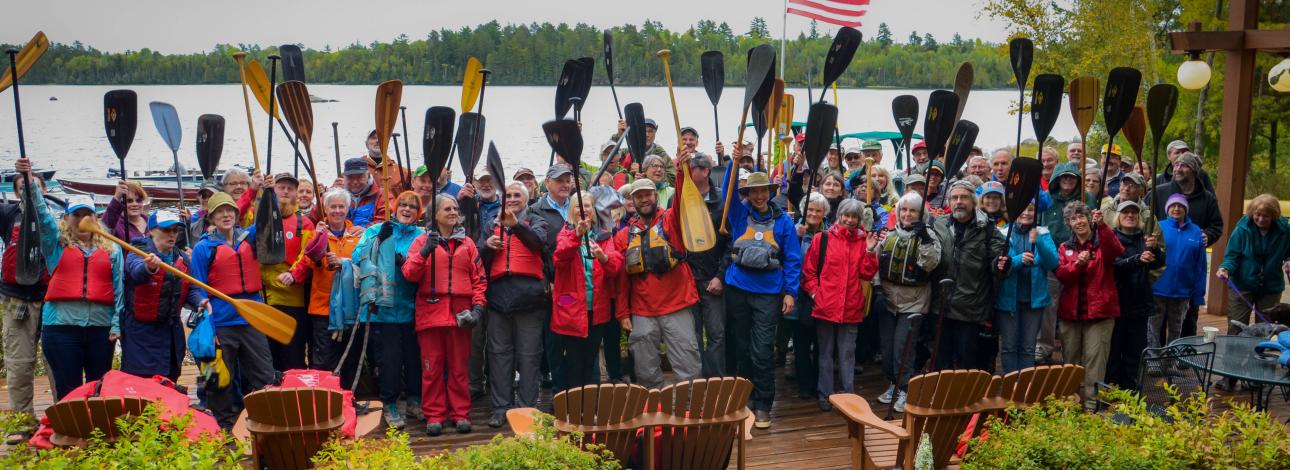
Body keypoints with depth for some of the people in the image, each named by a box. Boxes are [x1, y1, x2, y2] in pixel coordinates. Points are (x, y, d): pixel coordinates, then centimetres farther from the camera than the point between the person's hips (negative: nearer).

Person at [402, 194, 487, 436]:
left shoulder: (467, 243, 12)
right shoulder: (423, 241, 7)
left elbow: (479, 278, 10)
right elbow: (409, 273, -5)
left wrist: (478, 305, -2)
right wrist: (424, 252, -19)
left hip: (460, 314, 1)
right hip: (431, 312, -1)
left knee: (459, 366, 5)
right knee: (432, 366, 2)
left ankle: (460, 414, 13)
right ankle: (434, 415, 9)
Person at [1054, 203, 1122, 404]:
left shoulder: (1102, 243, 3)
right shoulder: (1065, 248, 13)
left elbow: (1116, 250, -21)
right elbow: (1061, 276, -1)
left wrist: (1101, 225, -36)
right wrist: (1077, 263, -20)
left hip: (1100, 310, -3)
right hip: (1071, 311, 4)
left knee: (1095, 357, -8)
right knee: (1071, 358, 9)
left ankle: (1092, 400, -6)